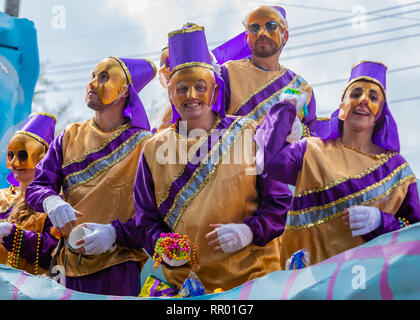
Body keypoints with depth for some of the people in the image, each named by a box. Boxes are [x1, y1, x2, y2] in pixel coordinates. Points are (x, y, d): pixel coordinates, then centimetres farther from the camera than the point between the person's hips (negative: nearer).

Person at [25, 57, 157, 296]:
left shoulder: (143, 144, -2)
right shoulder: (70, 137, 11)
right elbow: (36, 187, 6)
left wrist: (114, 232, -25)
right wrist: (51, 201, -17)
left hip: (118, 266, -3)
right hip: (72, 265, 4)